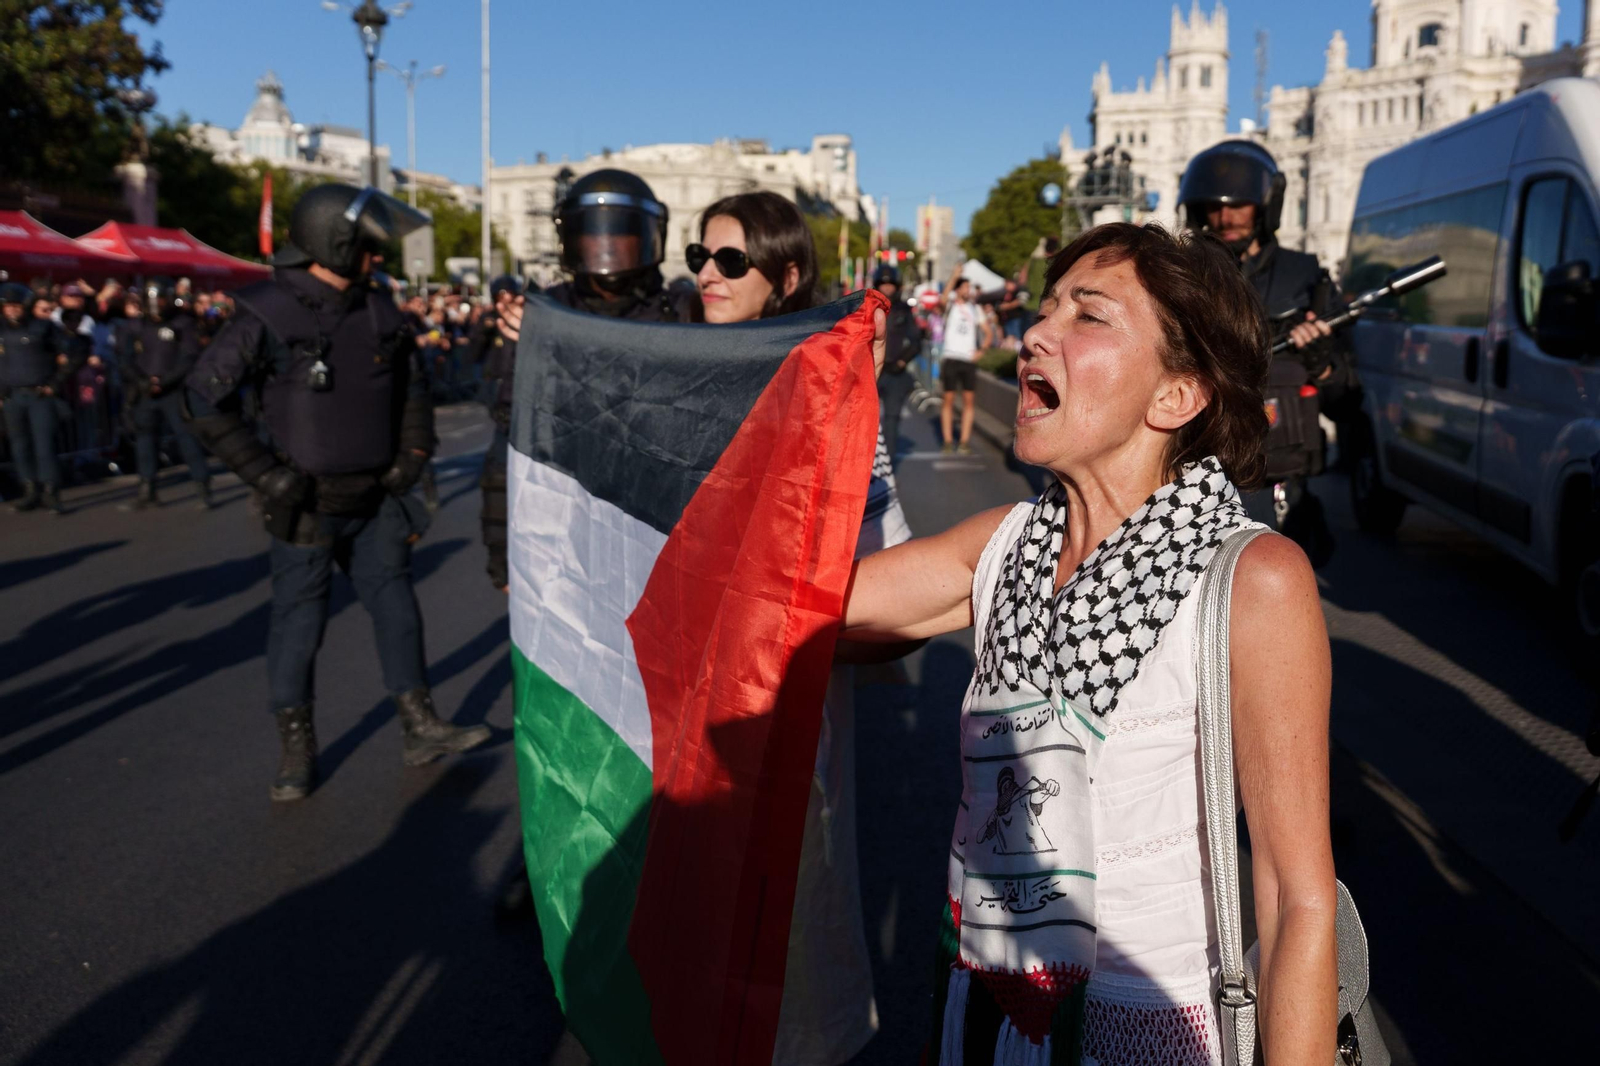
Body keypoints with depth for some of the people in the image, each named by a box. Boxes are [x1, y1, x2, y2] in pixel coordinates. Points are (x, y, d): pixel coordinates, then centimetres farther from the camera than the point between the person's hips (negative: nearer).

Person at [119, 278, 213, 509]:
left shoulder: (184, 324, -1)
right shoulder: (136, 328, 11)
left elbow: (189, 359, -8)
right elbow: (127, 359, 9)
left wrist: (164, 381, -15)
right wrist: (142, 381, -7)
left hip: (175, 392, -4)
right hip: (145, 393, 4)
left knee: (187, 437, -7)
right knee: (145, 439, 7)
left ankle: (202, 488, -3)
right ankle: (146, 491, 13)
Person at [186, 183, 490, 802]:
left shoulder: (379, 312, 2)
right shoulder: (266, 316, -14)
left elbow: (412, 386, 16)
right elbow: (207, 402, -12)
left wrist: (413, 457, 6)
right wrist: (267, 475, -15)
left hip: (373, 500, 5)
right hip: (305, 509, -5)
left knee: (395, 605, 9)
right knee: (299, 623, 3)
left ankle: (420, 729, 21)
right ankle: (297, 754, 18)